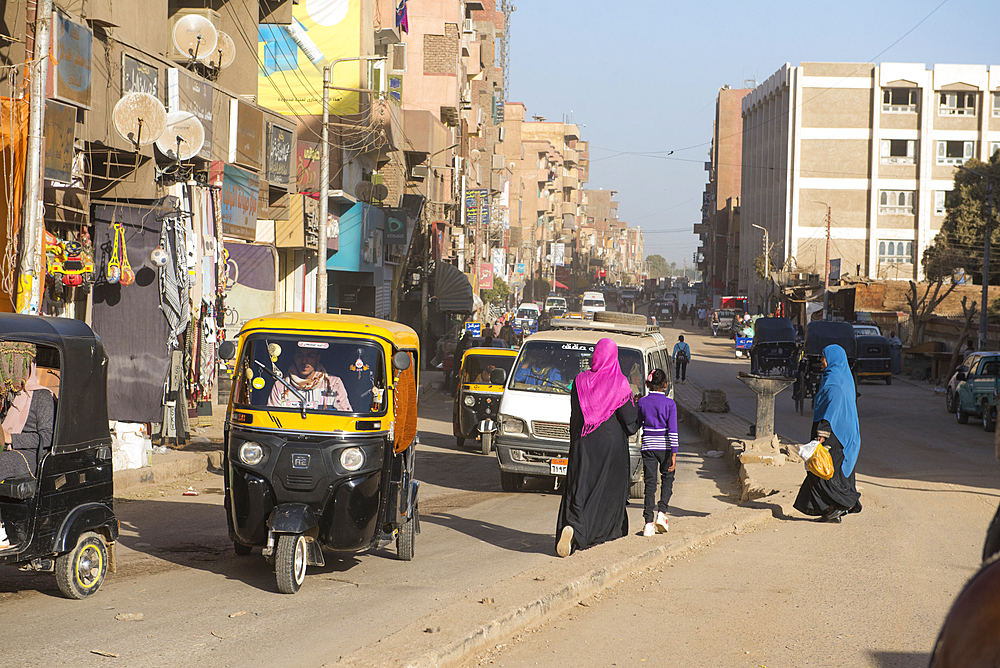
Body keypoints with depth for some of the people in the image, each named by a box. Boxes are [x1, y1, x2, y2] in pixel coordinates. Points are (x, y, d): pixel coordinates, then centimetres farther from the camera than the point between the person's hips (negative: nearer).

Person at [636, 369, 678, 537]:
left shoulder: (642, 402, -1)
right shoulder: (669, 403, -6)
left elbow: (636, 425, 11)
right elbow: (673, 430, -11)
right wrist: (674, 454, -11)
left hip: (648, 446, 2)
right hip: (665, 446, -2)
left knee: (650, 483, 4)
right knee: (667, 479, 17)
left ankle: (649, 522, -1)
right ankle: (662, 513, 0)